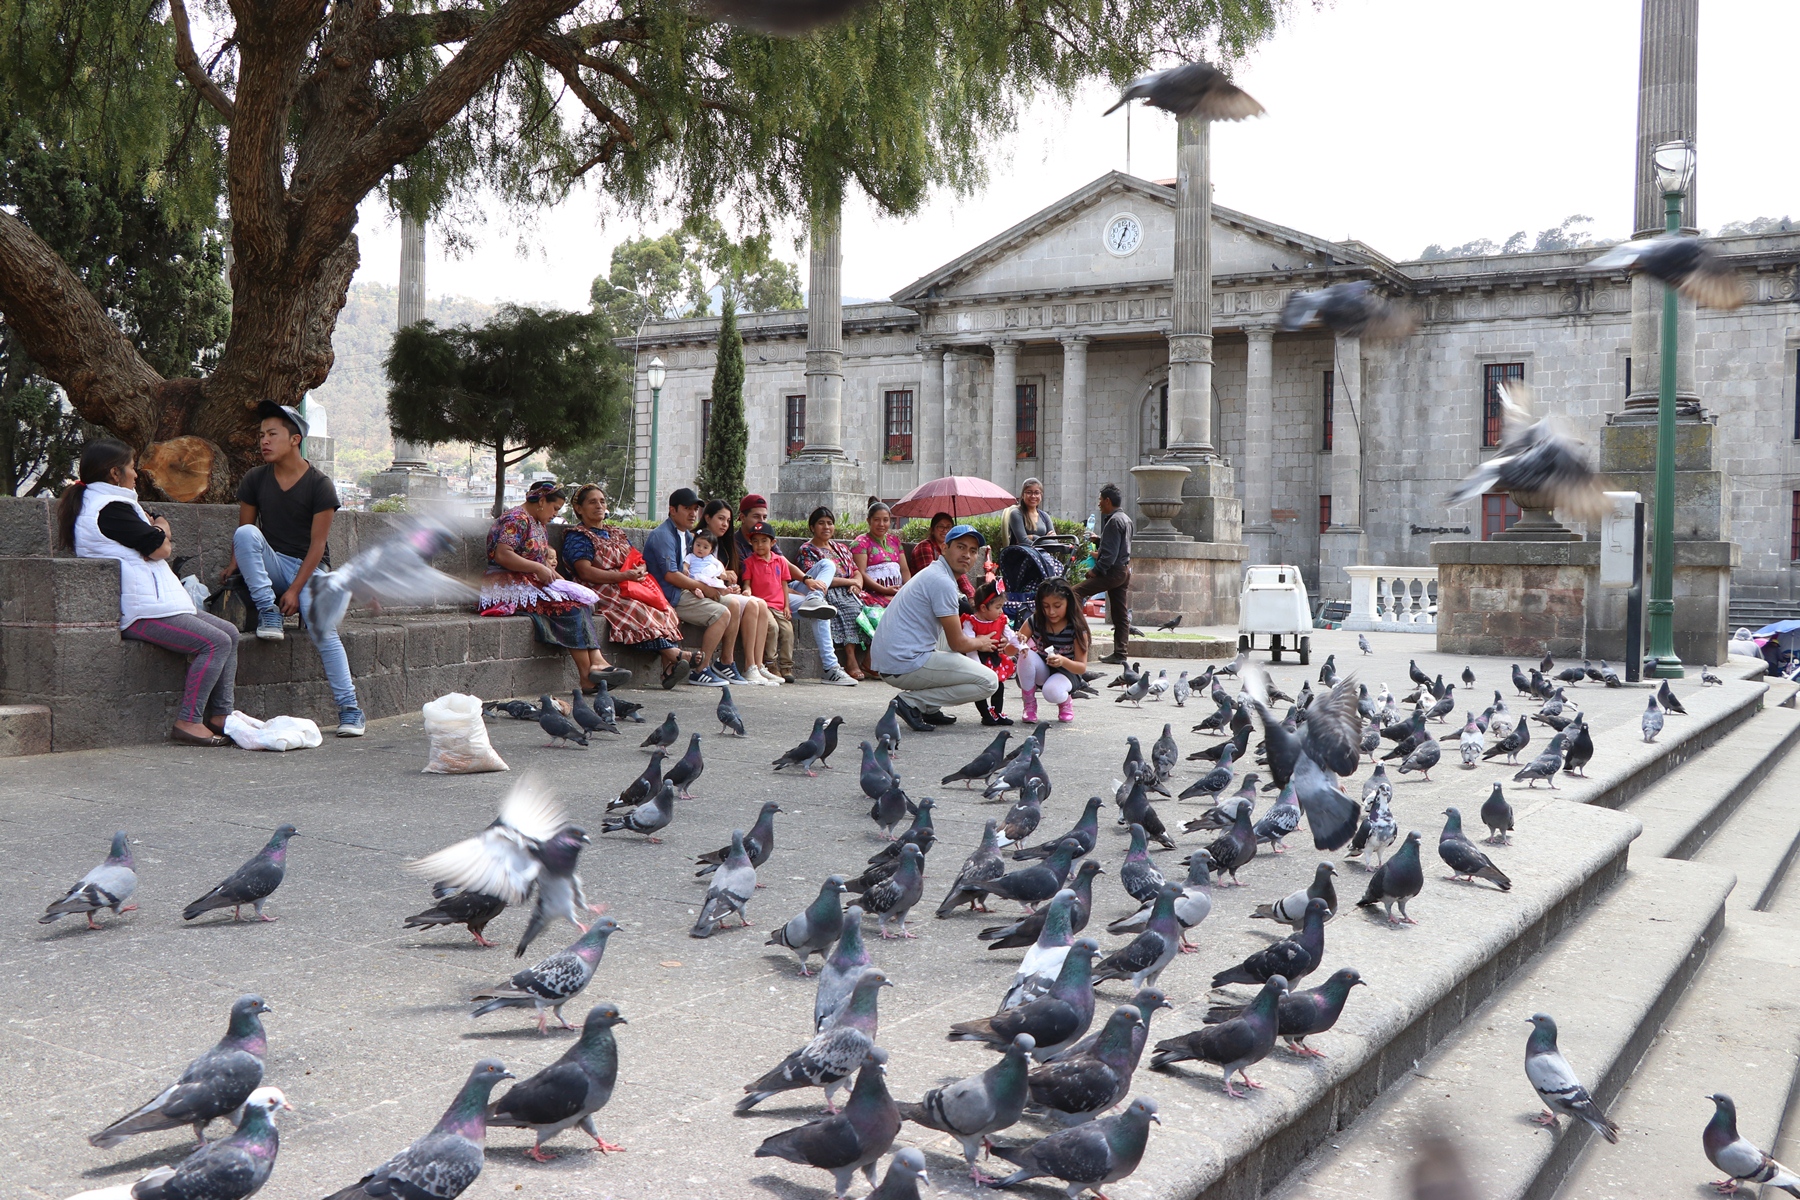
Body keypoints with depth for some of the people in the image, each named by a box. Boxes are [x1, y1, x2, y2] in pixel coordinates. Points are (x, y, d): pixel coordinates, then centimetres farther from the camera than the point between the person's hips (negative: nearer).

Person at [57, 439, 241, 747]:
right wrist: (161, 528, 7)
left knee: (229, 633, 5)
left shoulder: (94, 503, 22)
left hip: (151, 602, 11)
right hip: (138, 612, -11)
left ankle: (220, 716, 2)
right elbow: (160, 549, -14)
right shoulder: (110, 508, -14)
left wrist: (154, 528, -2)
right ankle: (188, 722, -19)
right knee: (216, 642, -21)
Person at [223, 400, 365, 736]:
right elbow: (244, 530, 7)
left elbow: (317, 545, -11)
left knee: (323, 629, -27)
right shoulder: (255, 479, 2)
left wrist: (295, 589, -18)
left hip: (309, 568, -3)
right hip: (271, 564, 4)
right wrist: (235, 563, -13)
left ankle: (349, 709, -24)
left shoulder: (319, 485, -10)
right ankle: (268, 614, -22)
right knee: (247, 534, -27)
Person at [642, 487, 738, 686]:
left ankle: (724, 664, 10)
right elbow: (670, 575, -21)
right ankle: (700, 671, -19)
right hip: (670, 597, -10)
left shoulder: (687, 535, 17)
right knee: (721, 613, -21)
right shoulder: (663, 535, -14)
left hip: (684, 591, 10)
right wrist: (703, 588, -14)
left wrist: (696, 587, -3)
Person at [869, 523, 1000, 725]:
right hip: (907, 666, -10)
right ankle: (913, 701, -6)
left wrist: (975, 639, 21)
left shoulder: (932, 573, 20)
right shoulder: (943, 582, -12)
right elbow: (957, 643, -8)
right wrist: (981, 643, 12)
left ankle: (930, 708, 18)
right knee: (989, 682, -8)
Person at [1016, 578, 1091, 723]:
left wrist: (1064, 661, -39)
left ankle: (1066, 701, 2)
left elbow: (1082, 668, -17)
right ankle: (1029, 704, -11)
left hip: (1066, 672, -3)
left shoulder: (1076, 629, -19)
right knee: (1025, 654, -29)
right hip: (1041, 672, 3)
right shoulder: (1034, 622, -13)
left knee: (1052, 691, -38)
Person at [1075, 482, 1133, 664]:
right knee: (1120, 613, 8)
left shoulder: (1114, 521, -14)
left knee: (1076, 594, -13)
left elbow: (1110, 552, -19)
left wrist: (1096, 570, -16)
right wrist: (1100, 554, 26)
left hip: (1113, 571, -10)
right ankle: (1120, 653, 8)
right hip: (1124, 570, 10)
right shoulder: (1125, 519, 17)